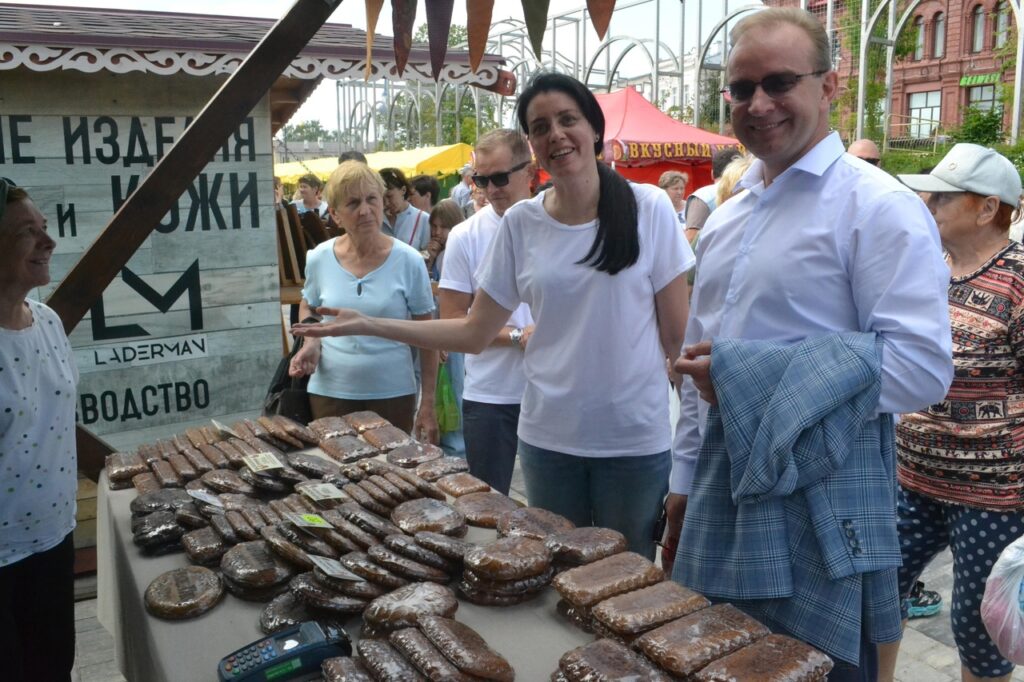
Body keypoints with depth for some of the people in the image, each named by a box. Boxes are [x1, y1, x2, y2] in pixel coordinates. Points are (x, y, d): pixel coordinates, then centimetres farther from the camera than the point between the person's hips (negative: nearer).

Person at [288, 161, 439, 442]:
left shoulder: (408, 261, -9)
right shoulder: (319, 258, -3)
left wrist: (428, 405, -5)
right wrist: (311, 343, -5)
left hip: (393, 394, -1)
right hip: (330, 392, 2)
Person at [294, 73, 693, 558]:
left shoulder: (649, 209, -8)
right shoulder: (520, 223, -1)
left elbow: (677, 333, -3)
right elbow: (473, 334, 3)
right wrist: (368, 324, -3)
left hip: (635, 437, -2)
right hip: (548, 435, 3)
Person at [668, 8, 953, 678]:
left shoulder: (878, 206, -11)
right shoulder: (727, 218, 12)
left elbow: (922, 366, -19)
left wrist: (745, 375, -22)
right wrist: (686, 476, 17)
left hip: (821, 508, -7)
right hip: (723, 492, 7)